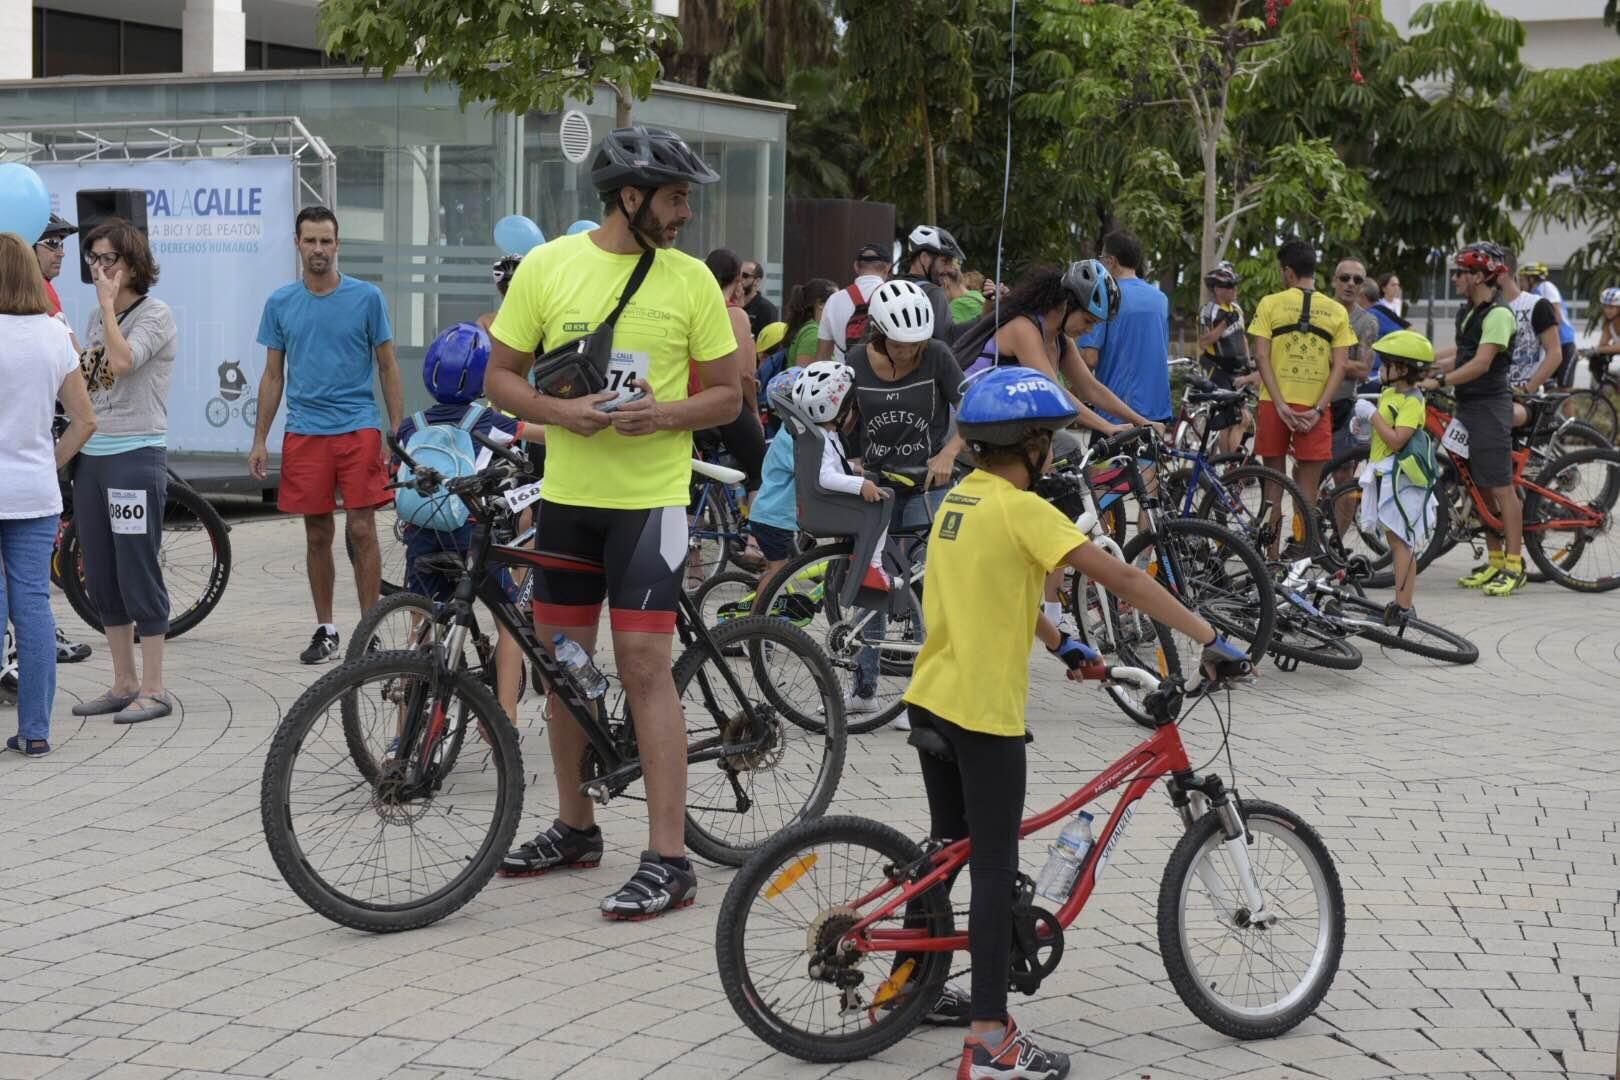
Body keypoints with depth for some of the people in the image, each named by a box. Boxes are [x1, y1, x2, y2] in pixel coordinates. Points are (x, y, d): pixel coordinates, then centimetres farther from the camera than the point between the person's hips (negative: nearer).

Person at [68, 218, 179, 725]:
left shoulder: (154, 314, -8)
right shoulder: (96, 318, 15)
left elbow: (122, 361, -25)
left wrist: (108, 303, -16)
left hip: (136, 455, -8)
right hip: (91, 455, 8)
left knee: (138, 575, -5)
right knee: (101, 580, 11)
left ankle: (152, 689, 3)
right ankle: (124, 683, 20)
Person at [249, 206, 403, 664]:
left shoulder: (367, 298, 0)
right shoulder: (280, 303, 7)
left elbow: (388, 368, 4)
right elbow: (273, 375, 12)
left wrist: (398, 435, -2)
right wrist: (259, 441, 7)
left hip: (359, 428, -2)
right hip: (304, 432, 2)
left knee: (362, 531, -5)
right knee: (318, 536, 8)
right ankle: (325, 630, 18)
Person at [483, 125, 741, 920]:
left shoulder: (690, 279, -3)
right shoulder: (547, 266, -1)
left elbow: (727, 395, 2)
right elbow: (500, 377, 4)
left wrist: (661, 414, -18)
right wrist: (560, 411, -15)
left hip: (650, 496, -3)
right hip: (567, 492, 3)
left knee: (644, 665, -8)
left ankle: (668, 859, -4)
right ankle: (575, 825, 29)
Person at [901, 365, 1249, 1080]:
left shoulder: (958, 500, 10)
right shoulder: (1021, 510, -16)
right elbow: (1119, 578, -21)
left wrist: (1062, 645, 23)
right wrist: (1212, 639, -20)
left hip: (930, 700, 8)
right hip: (985, 713, -8)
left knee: (948, 849, 22)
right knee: (994, 869, -3)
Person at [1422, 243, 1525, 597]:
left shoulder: (1498, 315, -14)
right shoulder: (1468, 312, 15)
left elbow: (1481, 364, -22)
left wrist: (1438, 381, -26)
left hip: (1490, 407, -9)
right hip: (1468, 406, 9)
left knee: (1501, 488, -8)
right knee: (1481, 488, 11)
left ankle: (1514, 566, -7)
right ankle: (1494, 561, 18)